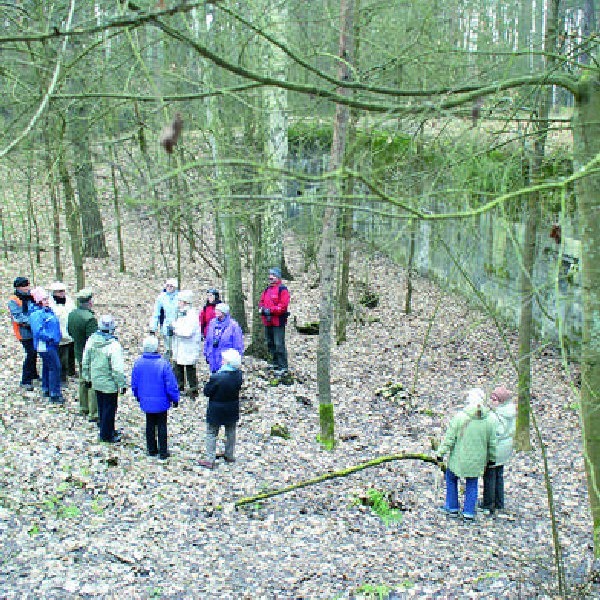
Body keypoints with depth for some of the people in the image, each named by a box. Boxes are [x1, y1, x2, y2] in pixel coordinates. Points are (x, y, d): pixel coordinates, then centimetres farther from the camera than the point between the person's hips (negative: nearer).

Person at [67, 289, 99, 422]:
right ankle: (94, 413, 7)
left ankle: (83, 408, 35)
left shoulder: (72, 314, -1)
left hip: (79, 354, 9)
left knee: (83, 381, 22)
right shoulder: (90, 318, -28)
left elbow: (70, 332, 13)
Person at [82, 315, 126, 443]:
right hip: (110, 384, -7)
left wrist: (87, 377, 18)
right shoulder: (113, 345, -25)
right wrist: (122, 384, -11)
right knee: (109, 408, 8)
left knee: (101, 407, 20)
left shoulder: (91, 340, -4)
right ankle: (106, 435, 17)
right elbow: (118, 369, -22)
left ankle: (107, 431, 36)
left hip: (96, 381, 7)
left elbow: (85, 362, 6)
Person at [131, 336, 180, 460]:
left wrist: (138, 396, 21)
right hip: (161, 402, -4)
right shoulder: (163, 364, -22)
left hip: (146, 402, 4)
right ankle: (163, 452, 16)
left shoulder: (138, 363, -8)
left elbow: (134, 383, 4)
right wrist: (175, 399, -1)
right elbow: (171, 385, -16)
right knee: (162, 426, 10)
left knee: (150, 425, 19)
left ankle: (151, 449, 29)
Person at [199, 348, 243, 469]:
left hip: (216, 411, -5)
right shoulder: (238, 374, -13)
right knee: (230, 433, 23)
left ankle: (210, 460, 11)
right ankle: (230, 455, 37)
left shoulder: (216, 377, -29)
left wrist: (209, 381, -3)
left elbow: (207, 391, -18)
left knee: (211, 434, 9)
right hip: (232, 410, 5)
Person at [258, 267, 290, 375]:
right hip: (267, 322, 8)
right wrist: (262, 308, -2)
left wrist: (270, 310, -21)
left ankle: (283, 366, -4)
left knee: (279, 344, -10)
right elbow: (261, 302, 20)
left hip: (278, 322, -8)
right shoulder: (267, 289, 17)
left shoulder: (282, 289, -8)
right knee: (270, 343, 16)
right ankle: (276, 363, 29)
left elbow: (283, 305, -17)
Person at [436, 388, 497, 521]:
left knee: (451, 478, 23)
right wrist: (492, 458, 17)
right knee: (472, 485, 20)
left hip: (459, 458, -2)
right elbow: (492, 443, 2)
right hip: (477, 460, 2)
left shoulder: (460, 416, -19)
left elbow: (449, 438, -14)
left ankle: (452, 508, 27)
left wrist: (441, 452, -2)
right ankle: (469, 512, 22)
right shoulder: (490, 420, -9)